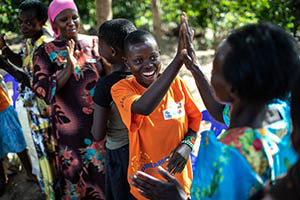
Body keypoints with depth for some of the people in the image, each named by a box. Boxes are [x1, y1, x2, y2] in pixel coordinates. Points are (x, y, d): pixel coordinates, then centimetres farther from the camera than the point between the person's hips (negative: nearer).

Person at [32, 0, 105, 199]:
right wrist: (68, 69, -25)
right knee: (76, 171, 9)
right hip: (71, 126, -2)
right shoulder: (46, 52, -3)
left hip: (101, 121, 2)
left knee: (105, 169, 12)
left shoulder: (94, 43, 3)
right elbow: (40, 88, -14)